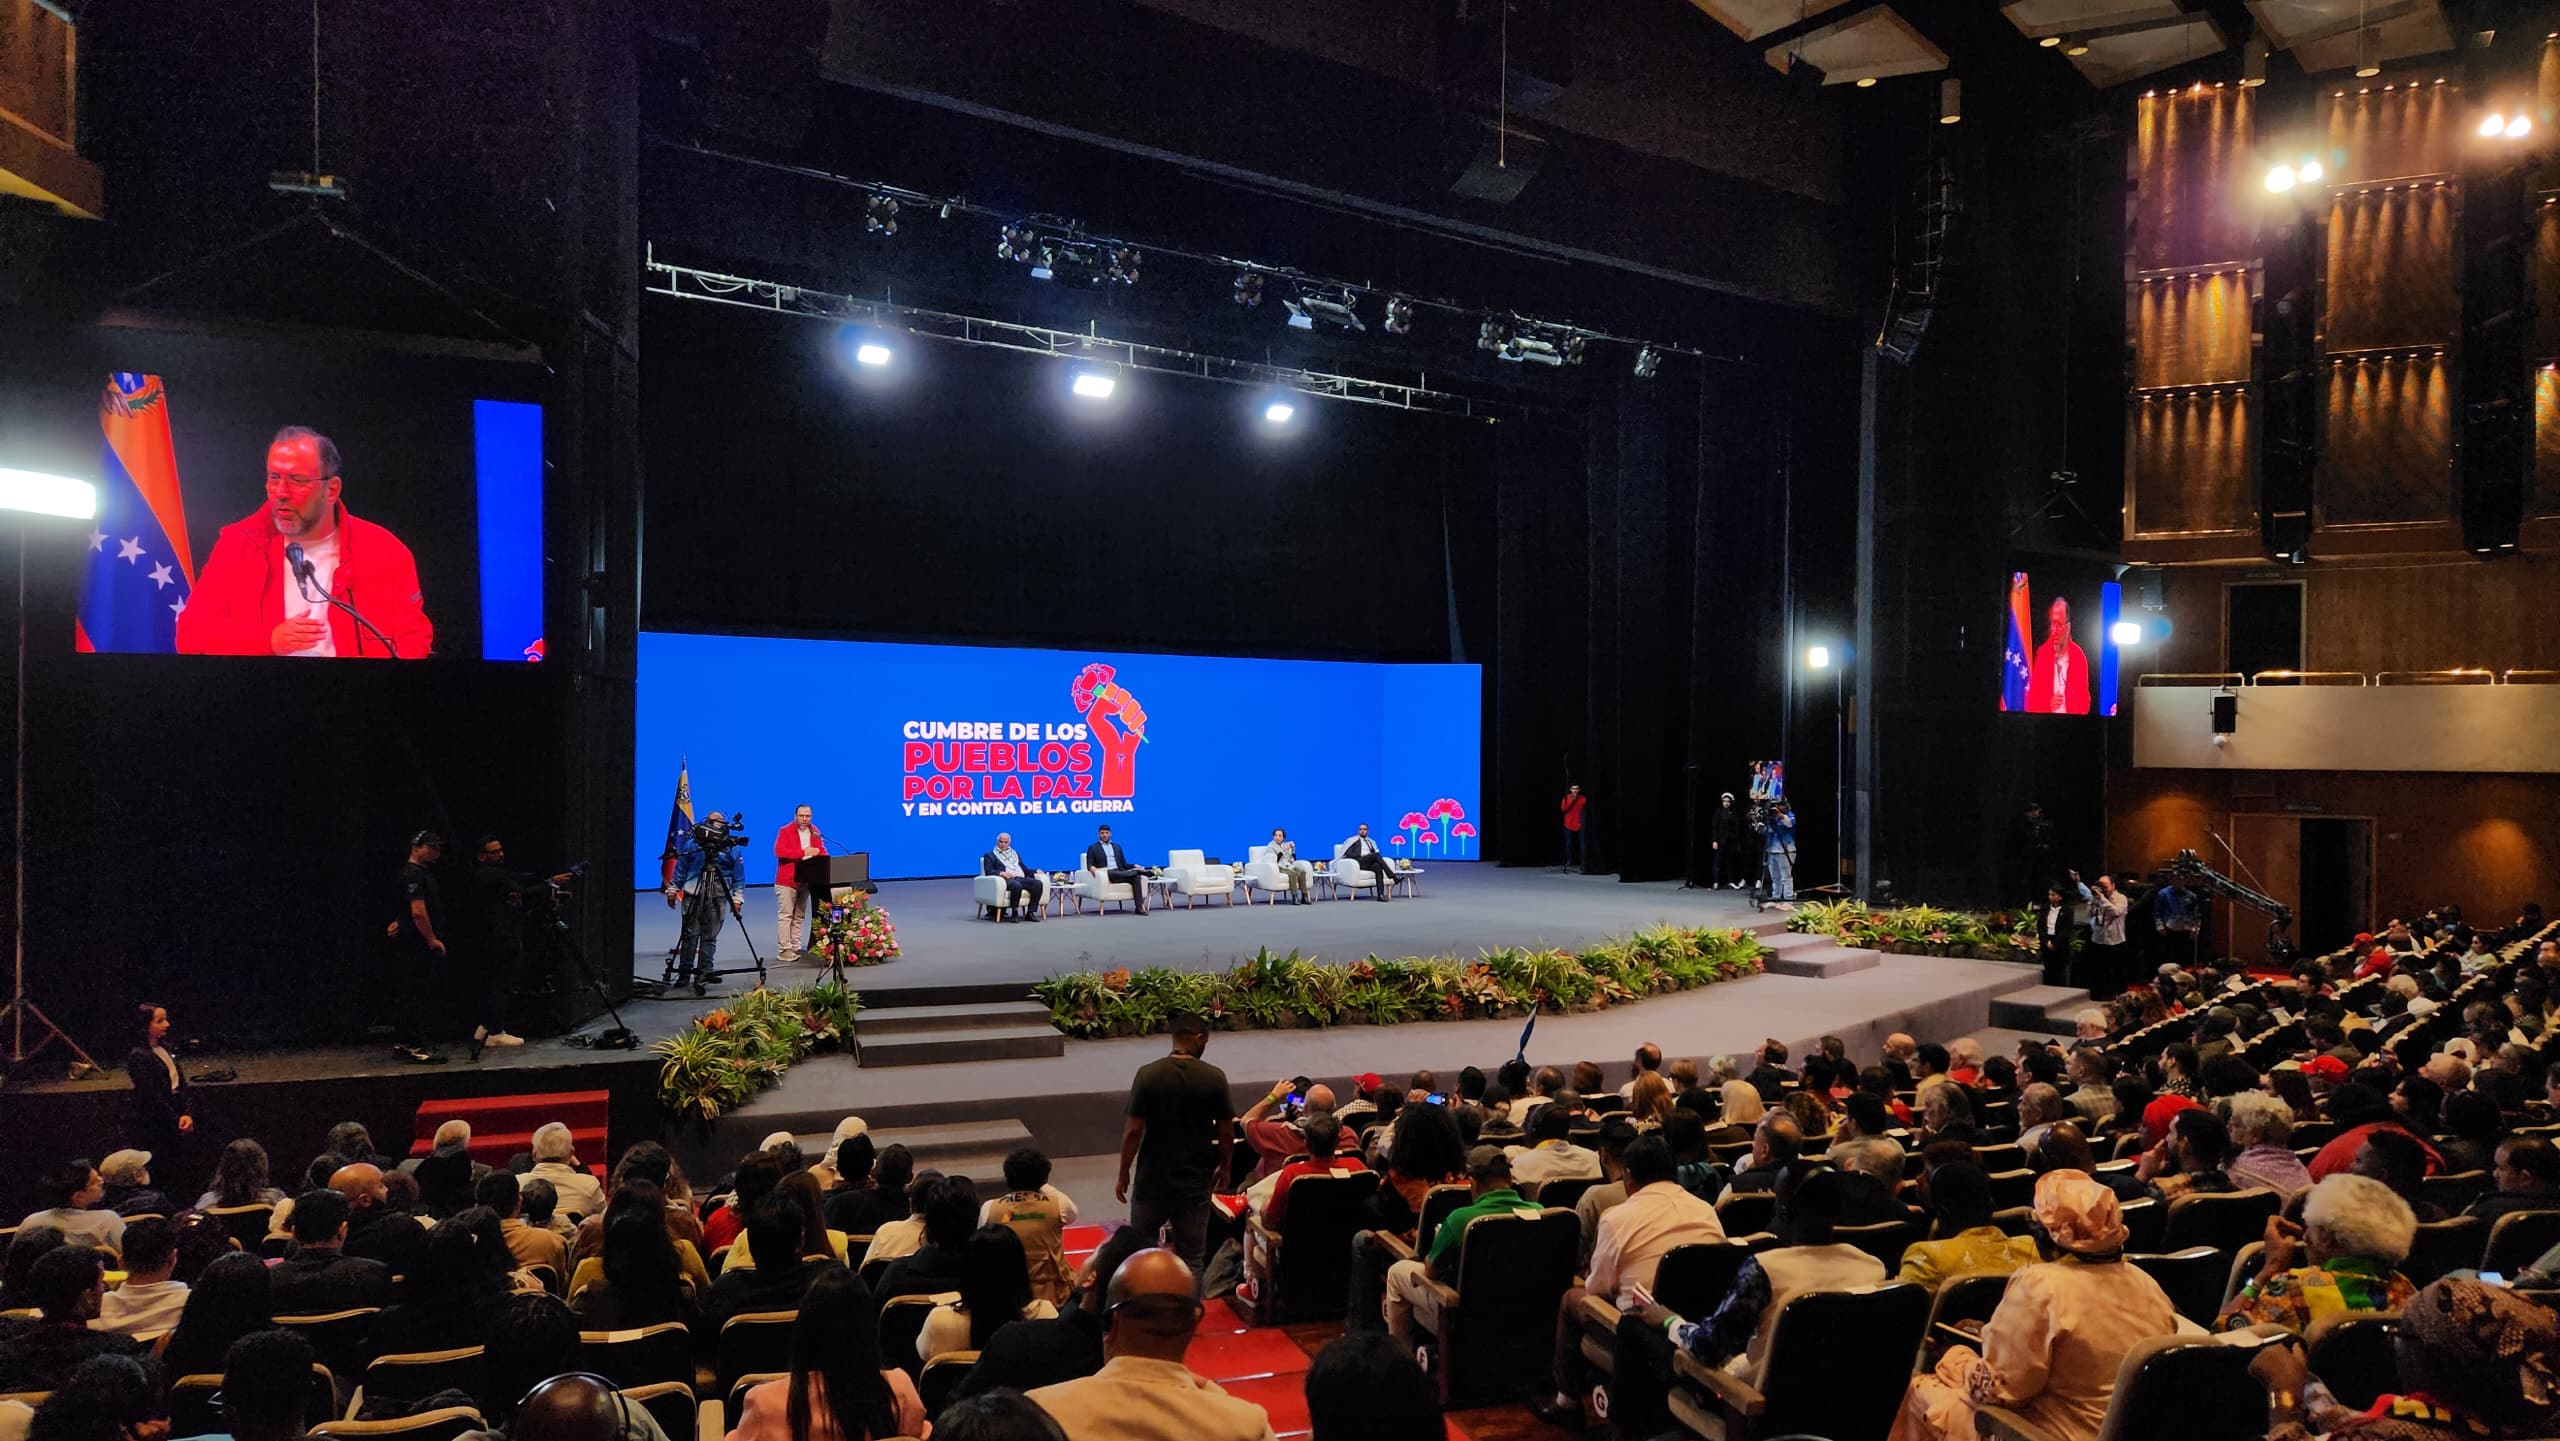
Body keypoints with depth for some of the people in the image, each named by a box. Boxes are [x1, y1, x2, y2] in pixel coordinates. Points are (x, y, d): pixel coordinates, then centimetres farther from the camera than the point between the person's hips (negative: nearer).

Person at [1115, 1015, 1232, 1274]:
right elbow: (1226, 1132, -4)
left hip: (1152, 1178, 0)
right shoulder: (1214, 1078, -9)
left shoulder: (1148, 1075, -10)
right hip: (1195, 1180, 0)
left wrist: (1124, 1173, 1)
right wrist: (1225, 1167, 13)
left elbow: (1133, 1130, -10)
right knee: (1192, 1258, 9)